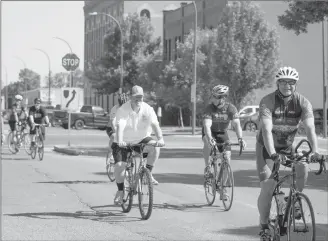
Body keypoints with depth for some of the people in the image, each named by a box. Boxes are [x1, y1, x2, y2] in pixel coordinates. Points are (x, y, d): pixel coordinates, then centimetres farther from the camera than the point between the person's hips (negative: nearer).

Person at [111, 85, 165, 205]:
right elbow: (120, 127, -32)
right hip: (124, 142, -2)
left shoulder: (148, 109, -11)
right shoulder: (123, 110, -18)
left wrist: (160, 138, -40)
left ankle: (149, 174, -10)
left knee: (155, 147, -28)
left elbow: (155, 125, -23)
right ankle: (120, 190, 10)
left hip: (141, 139, 2)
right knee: (118, 166, -16)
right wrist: (119, 141, -50)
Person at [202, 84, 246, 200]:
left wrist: (240, 138, -46)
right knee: (208, 144, -37)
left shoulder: (231, 108, -19)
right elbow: (207, 125, -36)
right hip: (210, 133, -2)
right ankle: (207, 166, -14)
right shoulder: (209, 108, -24)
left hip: (222, 134, 2)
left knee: (227, 158, -9)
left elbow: (236, 124, -29)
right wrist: (210, 139, -54)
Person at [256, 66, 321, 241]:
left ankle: (295, 201, -1)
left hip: (288, 146, 3)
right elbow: (266, 130, -35)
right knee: (267, 188, -12)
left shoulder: (303, 102, -16)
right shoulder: (268, 102, -24)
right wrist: (272, 154, -49)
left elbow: (310, 128, -28)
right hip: (266, 147, -3)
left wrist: (315, 152, -43)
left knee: (303, 168, -26)